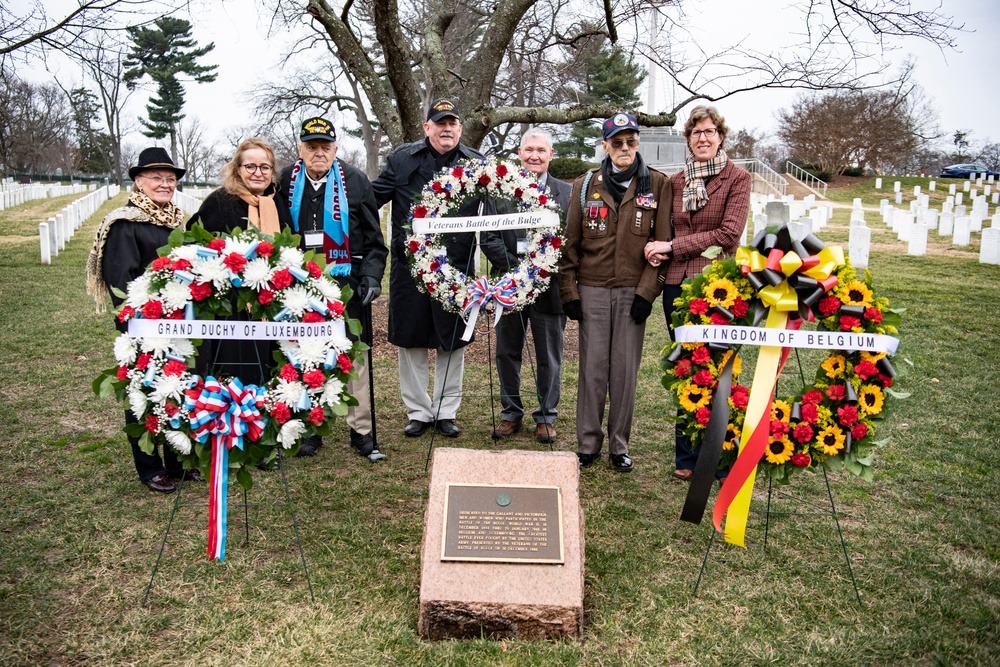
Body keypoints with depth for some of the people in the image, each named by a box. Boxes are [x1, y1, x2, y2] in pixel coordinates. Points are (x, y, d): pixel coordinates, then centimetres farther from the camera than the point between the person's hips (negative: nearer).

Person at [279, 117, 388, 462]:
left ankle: (361, 431, 11)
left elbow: (373, 237, 2)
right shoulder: (285, 182, 6)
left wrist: (372, 275, -9)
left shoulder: (355, 182, 2)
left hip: (347, 284, -2)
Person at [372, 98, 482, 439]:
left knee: (453, 342, 9)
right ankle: (418, 412, 24)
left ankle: (446, 411, 25)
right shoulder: (402, 159, 4)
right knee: (411, 341, 8)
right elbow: (371, 197, 5)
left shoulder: (476, 164, 4)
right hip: (409, 264, 0)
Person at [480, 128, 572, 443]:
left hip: (549, 286, -1)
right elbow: (489, 239, -2)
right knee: (507, 353, 11)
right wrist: (515, 269, -14)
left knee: (549, 357, 8)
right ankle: (511, 413, 27)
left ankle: (546, 416, 23)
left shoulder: (567, 193, 4)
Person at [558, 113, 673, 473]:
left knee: (625, 369, 4)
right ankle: (588, 443, 14)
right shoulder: (586, 185, 6)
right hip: (592, 290, 1)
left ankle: (619, 446, 17)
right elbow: (570, 242, 5)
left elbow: (662, 242, 1)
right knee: (593, 368, 2)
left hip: (633, 291, 0)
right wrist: (569, 291, -1)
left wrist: (647, 291, -7)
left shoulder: (657, 185, 4)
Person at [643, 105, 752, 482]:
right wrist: (658, 251, -4)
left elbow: (729, 233, -10)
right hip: (677, 285, 4)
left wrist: (673, 247, -11)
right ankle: (687, 457, 20)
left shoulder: (738, 179, 0)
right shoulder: (675, 182, 13)